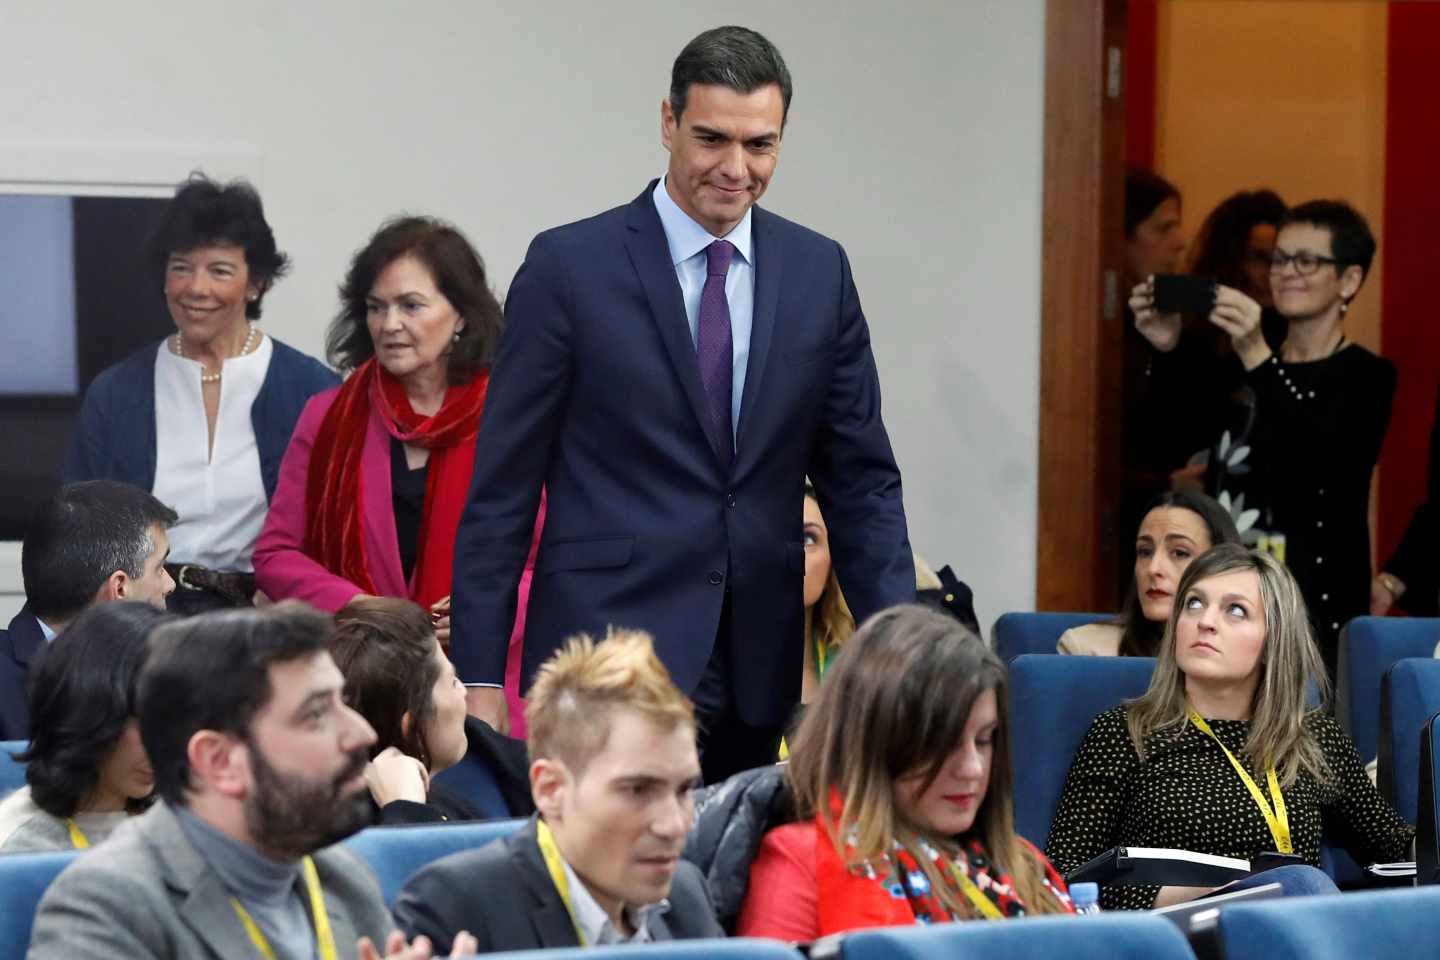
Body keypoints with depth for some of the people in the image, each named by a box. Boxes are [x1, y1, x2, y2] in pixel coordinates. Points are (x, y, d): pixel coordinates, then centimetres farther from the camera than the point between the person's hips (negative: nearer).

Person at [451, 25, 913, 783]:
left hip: (757, 668, 4)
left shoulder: (819, 272, 8)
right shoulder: (569, 266, -3)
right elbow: (503, 486, -1)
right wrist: (480, 677, -6)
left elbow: (860, 479, 11)